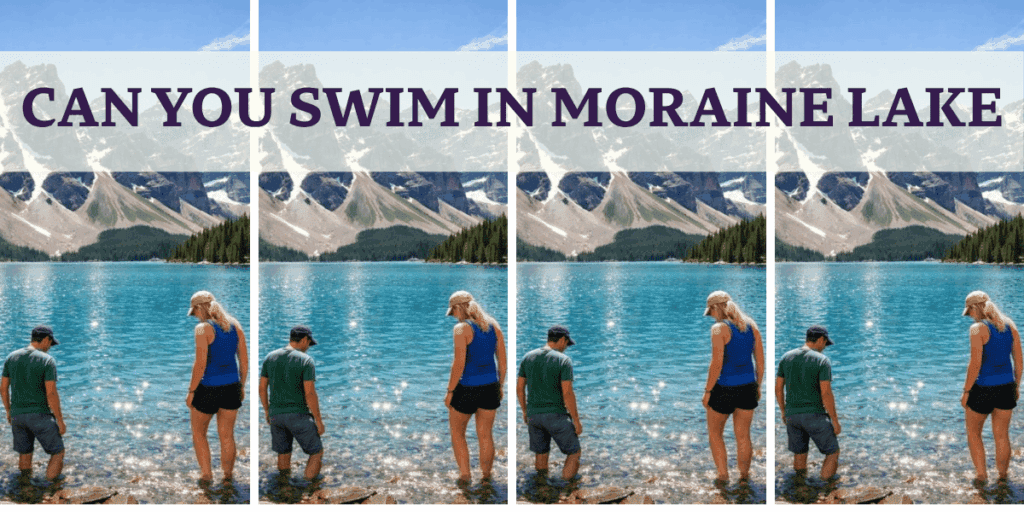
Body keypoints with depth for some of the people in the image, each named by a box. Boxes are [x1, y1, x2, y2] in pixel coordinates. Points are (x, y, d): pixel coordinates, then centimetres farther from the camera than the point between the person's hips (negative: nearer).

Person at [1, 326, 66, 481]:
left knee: (25, 455, 19)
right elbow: (51, 394, -18)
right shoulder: (48, 360, -14)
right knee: (58, 453, 9)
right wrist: (60, 421, -10)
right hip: (39, 416, -5)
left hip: (17, 415, 6)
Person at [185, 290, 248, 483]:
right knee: (227, 435, 16)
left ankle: (206, 474, 19)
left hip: (209, 388, -5)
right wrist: (242, 386, 16)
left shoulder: (203, 328, -14)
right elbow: (244, 360, 6)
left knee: (198, 433, 16)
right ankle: (228, 474, 25)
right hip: (232, 387, 5)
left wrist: (191, 391, -8)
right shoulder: (235, 325, 3)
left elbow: (200, 364, -17)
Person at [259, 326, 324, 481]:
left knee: (284, 455, 18)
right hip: (298, 415, -5)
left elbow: (262, 388, 6)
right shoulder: (306, 360, -13)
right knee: (317, 453, 9)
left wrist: (267, 412, 19)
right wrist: (319, 421, -9)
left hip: (276, 415, 5)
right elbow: (310, 394, -18)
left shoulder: (270, 357, 3)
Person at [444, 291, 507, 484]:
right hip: (490, 387, 5)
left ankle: (465, 475, 12)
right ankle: (486, 476, 24)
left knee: (457, 432, 15)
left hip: (467, 388, -5)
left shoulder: (461, 329, -14)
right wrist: (500, 386, 17)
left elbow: (459, 364, -18)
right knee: (485, 434, 16)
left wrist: (450, 391, -10)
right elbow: (503, 361, 6)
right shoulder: (493, 326, 4)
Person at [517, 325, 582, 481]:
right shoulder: (564, 360, -13)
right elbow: (567, 394, -18)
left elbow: (519, 388, 6)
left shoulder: (528, 357, 3)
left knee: (541, 454, 18)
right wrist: (576, 421, -10)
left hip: (534, 414, 5)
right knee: (574, 453, 9)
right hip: (555, 415, -5)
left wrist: (524, 411, 19)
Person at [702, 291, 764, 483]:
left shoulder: (719, 329, -15)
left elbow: (716, 364, -18)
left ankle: (723, 476, 13)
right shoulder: (751, 326, 3)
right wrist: (758, 386, 16)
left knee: (715, 433, 15)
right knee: (743, 435, 17)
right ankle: (744, 475, 27)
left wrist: (707, 391, -10)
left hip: (725, 388, -5)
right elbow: (760, 361, 6)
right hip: (748, 387, 5)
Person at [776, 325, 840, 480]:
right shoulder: (822, 361, -13)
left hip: (792, 415, 5)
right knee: (833, 453, 10)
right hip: (814, 415, -5)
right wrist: (835, 421, -9)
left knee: (800, 455, 17)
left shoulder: (786, 358, 3)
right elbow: (826, 394, -18)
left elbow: (778, 388, 7)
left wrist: (783, 412, 20)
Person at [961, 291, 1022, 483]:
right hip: (1006, 386, 5)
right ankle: (1003, 474, 30)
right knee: (1002, 435, 19)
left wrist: (966, 391, -9)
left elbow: (975, 364, -19)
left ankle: (981, 474, 19)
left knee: (973, 433, 16)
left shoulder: (978, 329, -16)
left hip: (983, 388, -5)